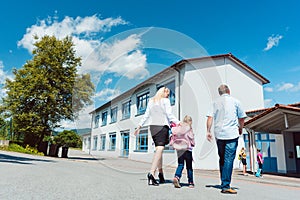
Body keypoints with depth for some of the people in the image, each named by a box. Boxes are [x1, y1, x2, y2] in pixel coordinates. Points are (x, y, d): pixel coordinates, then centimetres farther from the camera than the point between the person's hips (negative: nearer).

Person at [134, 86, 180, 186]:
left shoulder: (151, 101, 17)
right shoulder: (165, 101, 2)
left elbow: (146, 115, 15)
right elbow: (169, 115, -7)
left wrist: (139, 126, 19)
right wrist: (178, 123, -7)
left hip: (153, 126, 6)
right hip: (162, 126, -6)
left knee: (158, 149, 12)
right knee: (160, 149, -12)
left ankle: (161, 174, 16)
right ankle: (151, 173, -26)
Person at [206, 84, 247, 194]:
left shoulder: (215, 102, 9)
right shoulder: (235, 101, 5)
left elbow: (210, 117, -1)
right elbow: (241, 118, 8)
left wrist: (208, 131, 1)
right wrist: (240, 128, 23)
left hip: (219, 134, 3)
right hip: (232, 133, -3)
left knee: (222, 159, 15)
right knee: (229, 159, -5)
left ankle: (224, 182, 23)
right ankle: (225, 186, -8)